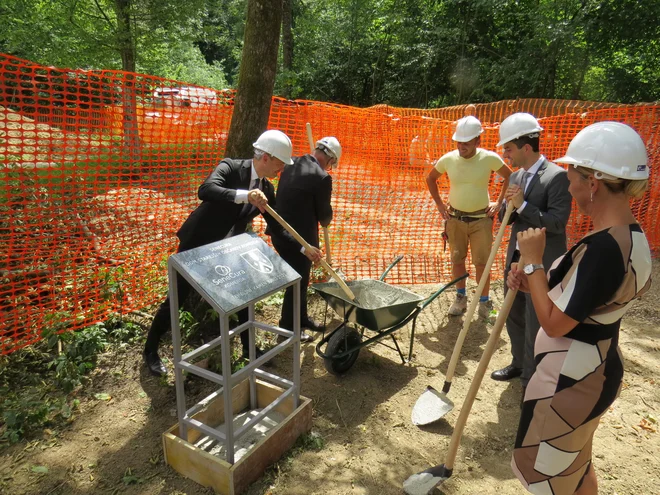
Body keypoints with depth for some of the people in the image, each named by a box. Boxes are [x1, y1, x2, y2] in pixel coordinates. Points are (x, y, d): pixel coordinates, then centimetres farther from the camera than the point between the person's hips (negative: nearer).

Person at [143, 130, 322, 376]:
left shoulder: (267, 190, -2)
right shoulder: (230, 167, -19)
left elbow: (277, 228, 2)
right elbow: (205, 190, -37)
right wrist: (243, 195, -48)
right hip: (196, 244, -6)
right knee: (176, 299, 4)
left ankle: (249, 348, 29)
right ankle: (150, 349, 25)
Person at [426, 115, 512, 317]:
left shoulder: (489, 158, -13)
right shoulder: (448, 159, -8)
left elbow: (510, 177, 2)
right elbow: (430, 179, 9)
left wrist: (499, 203, -2)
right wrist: (439, 204, 5)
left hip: (481, 219, -2)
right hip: (455, 218, 2)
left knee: (482, 262, 4)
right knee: (457, 260, 12)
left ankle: (484, 301, 21)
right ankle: (460, 297, 29)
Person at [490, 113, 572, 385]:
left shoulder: (557, 176, -15)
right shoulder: (517, 176, 8)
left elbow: (557, 222, -23)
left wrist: (523, 205, -21)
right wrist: (508, 205, -10)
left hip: (542, 264, -8)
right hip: (516, 258, 8)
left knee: (535, 324, 3)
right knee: (514, 316, 19)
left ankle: (532, 380, 19)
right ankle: (520, 363, 40)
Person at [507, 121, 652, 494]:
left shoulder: (603, 247, -30)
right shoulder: (633, 237, 2)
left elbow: (555, 323, -24)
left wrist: (533, 262, -17)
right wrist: (532, 282, -4)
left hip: (571, 379, -9)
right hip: (598, 370, 9)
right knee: (578, 464, 29)